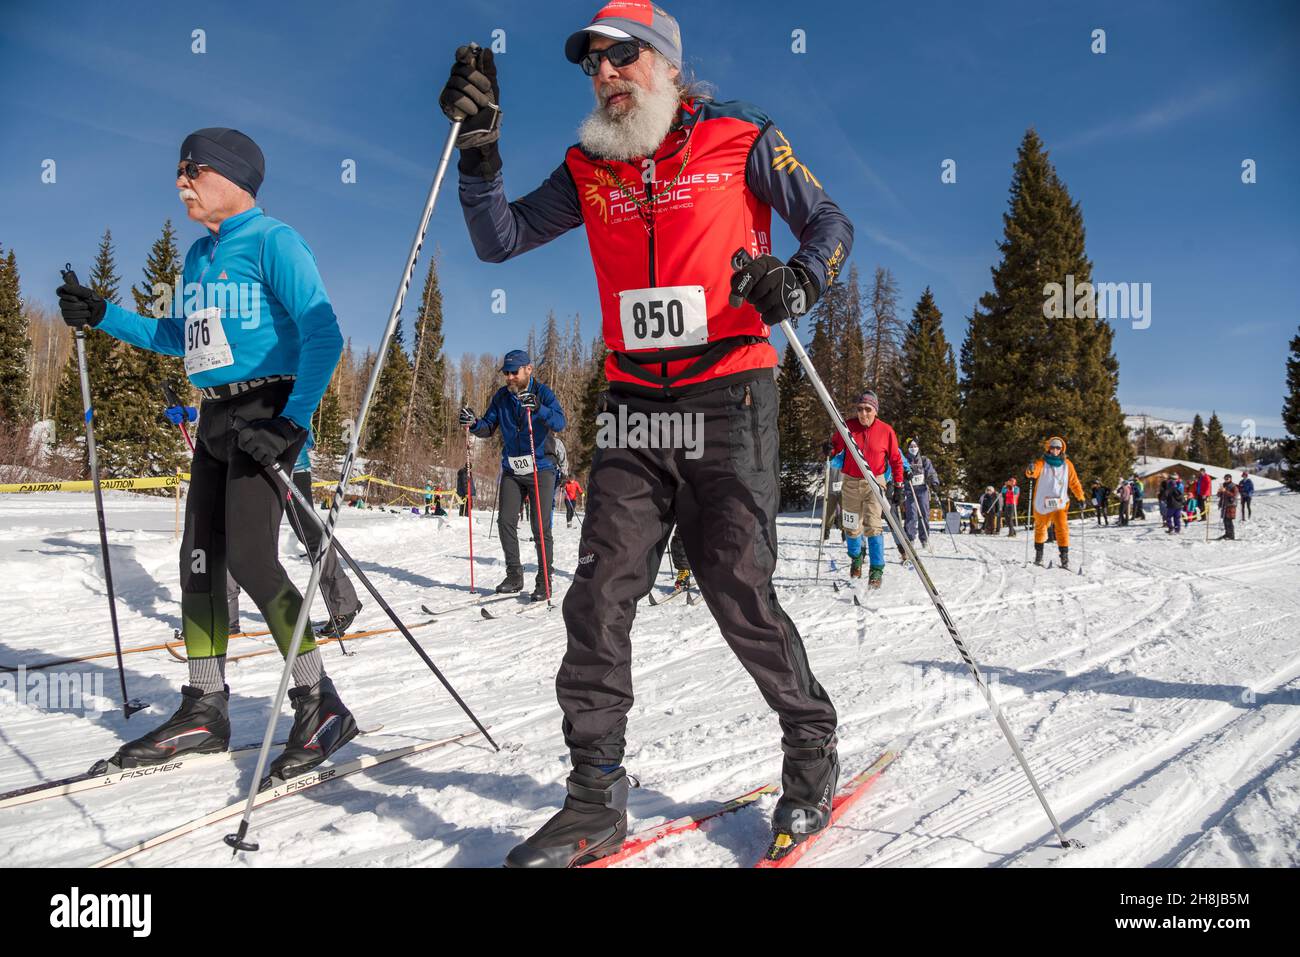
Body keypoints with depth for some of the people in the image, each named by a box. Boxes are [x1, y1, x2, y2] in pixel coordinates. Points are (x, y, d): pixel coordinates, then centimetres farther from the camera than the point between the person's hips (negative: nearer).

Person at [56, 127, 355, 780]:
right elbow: (182, 338, 28)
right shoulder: (199, 255, 17)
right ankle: (205, 708, 18)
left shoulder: (272, 241, -8)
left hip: (265, 412, -9)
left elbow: (323, 335, -18)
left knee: (250, 558, -17)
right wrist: (103, 317, 21)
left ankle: (321, 706, -8)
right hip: (216, 417, 9)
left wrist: (294, 422, -26)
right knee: (198, 558, 7)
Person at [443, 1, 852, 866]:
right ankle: (596, 796, 6)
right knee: (601, 594, -4)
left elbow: (830, 223, 4)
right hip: (634, 406, 4)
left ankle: (812, 749, 21)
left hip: (729, 402, -4)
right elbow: (499, 240, 10)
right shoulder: (590, 168, 13)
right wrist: (480, 144, -3)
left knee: (741, 595, -4)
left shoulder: (741, 139, 3)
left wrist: (798, 281, -17)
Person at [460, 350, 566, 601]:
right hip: (511, 470, 5)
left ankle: (544, 580, 5)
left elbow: (560, 423, -23)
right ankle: (514, 575, 15)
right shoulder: (502, 397, 4)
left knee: (540, 527, -5)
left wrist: (538, 409, -41)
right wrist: (473, 423, -15)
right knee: (505, 522, 1)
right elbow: (488, 428, 7)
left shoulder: (543, 392, -9)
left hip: (541, 470, -4)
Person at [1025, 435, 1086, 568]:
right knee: (1040, 527, 15)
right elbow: (1034, 472, -24)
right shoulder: (1042, 462, -4)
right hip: (1042, 503, 0)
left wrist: (1081, 497, 5)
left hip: (1060, 503, 0)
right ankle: (1038, 552, 34)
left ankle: (1064, 556, -16)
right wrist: (1031, 471, -47)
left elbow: (1074, 482, 11)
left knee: (1062, 528, -17)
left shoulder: (1067, 464, 3)